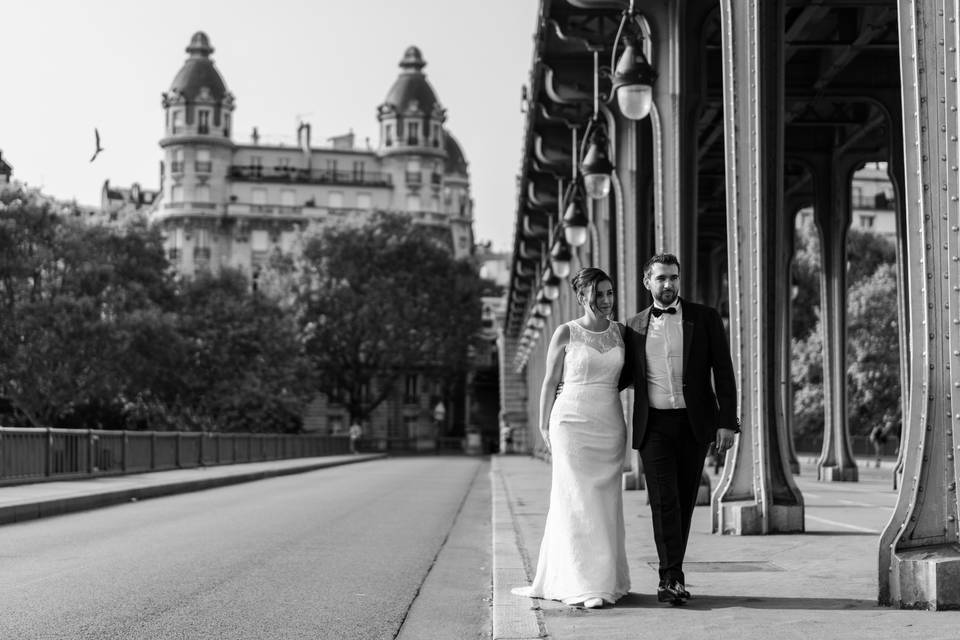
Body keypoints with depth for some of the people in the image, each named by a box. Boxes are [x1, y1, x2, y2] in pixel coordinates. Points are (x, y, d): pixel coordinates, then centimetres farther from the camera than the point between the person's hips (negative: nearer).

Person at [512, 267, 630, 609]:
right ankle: (585, 585, -7)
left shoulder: (619, 331, 8)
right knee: (579, 503, -6)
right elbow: (550, 382, 2)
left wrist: (604, 386, 7)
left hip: (611, 425, 4)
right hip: (573, 424, -4)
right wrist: (545, 427, 1)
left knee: (606, 503, 7)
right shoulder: (566, 333, -3)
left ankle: (608, 578, 15)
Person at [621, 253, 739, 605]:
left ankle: (670, 575, 16)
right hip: (653, 424, 0)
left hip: (694, 424, 0)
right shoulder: (635, 326, 8)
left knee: (684, 502, 5)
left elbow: (723, 372, 0)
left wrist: (727, 422, -7)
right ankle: (672, 577, -12)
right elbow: (625, 375, 17)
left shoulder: (705, 318, 2)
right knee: (663, 501, -10)